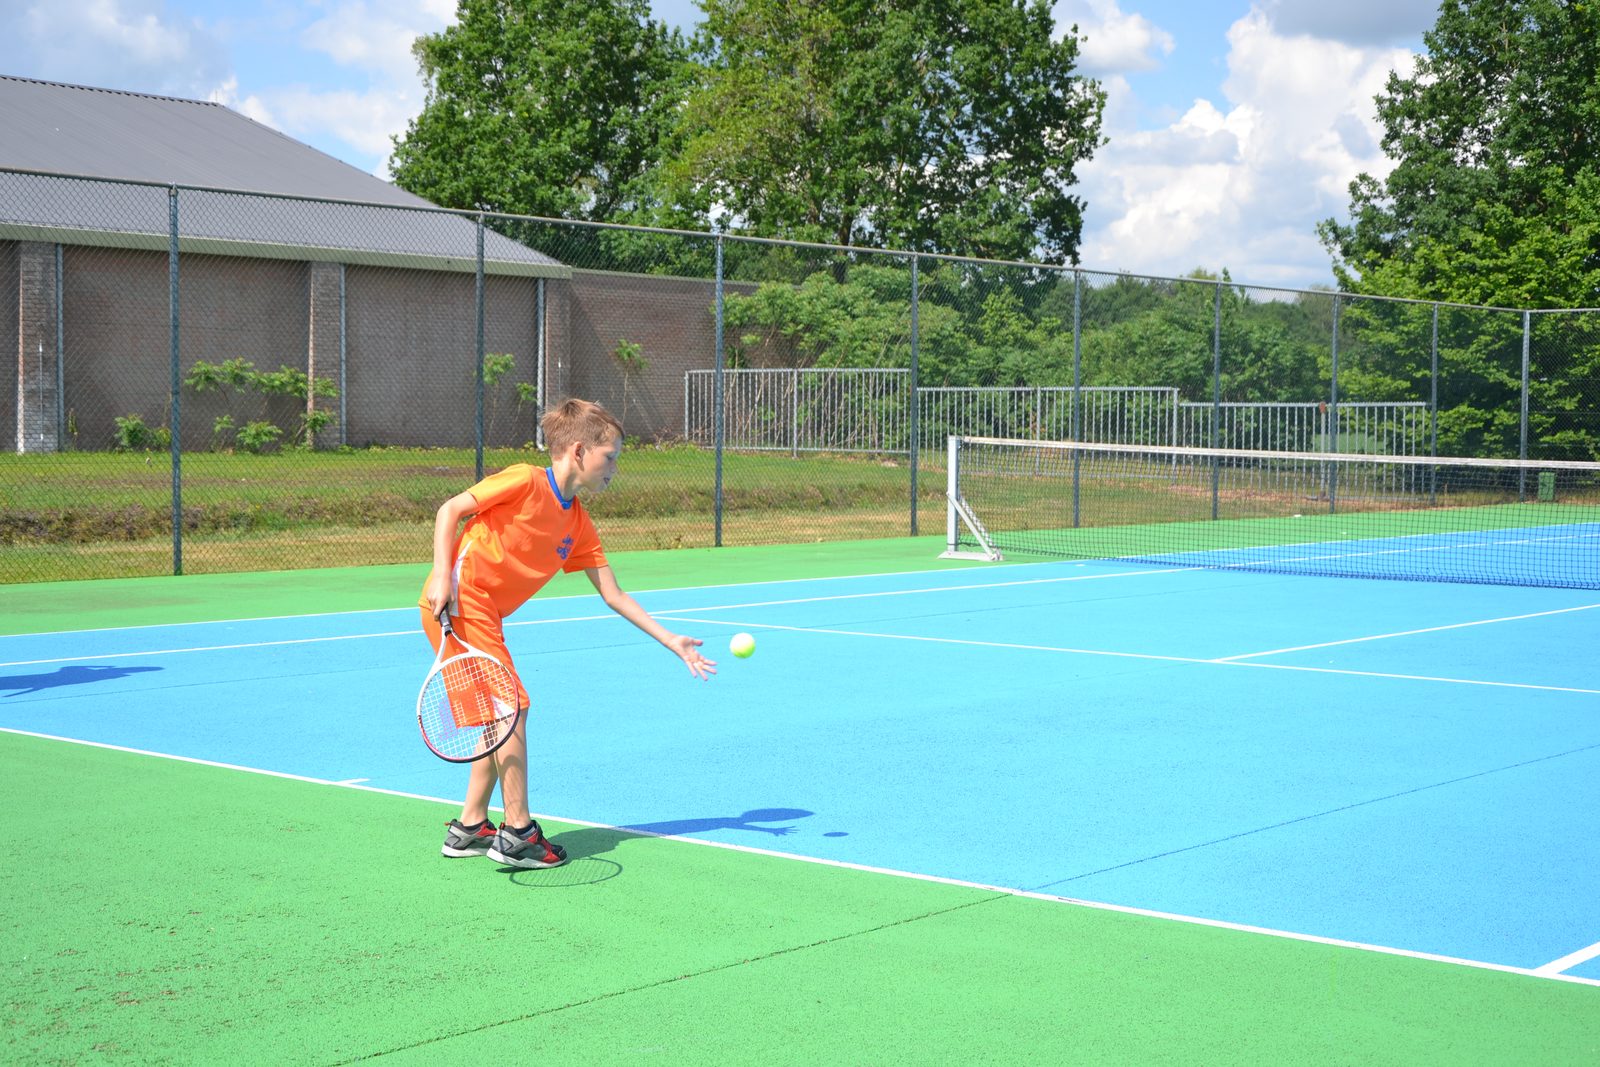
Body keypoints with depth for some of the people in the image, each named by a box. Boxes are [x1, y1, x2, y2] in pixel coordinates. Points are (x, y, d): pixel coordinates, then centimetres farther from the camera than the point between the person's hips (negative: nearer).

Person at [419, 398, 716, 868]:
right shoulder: (524, 481, -11)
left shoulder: (578, 524, 10)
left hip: (486, 616, 9)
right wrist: (442, 575, -19)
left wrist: (672, 642, 8)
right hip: (458, 601, -9)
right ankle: (517, 833, -3)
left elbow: (613, 595, 11)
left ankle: (469, 829, 20)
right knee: (511, 705, -9)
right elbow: (450, 510, -10)